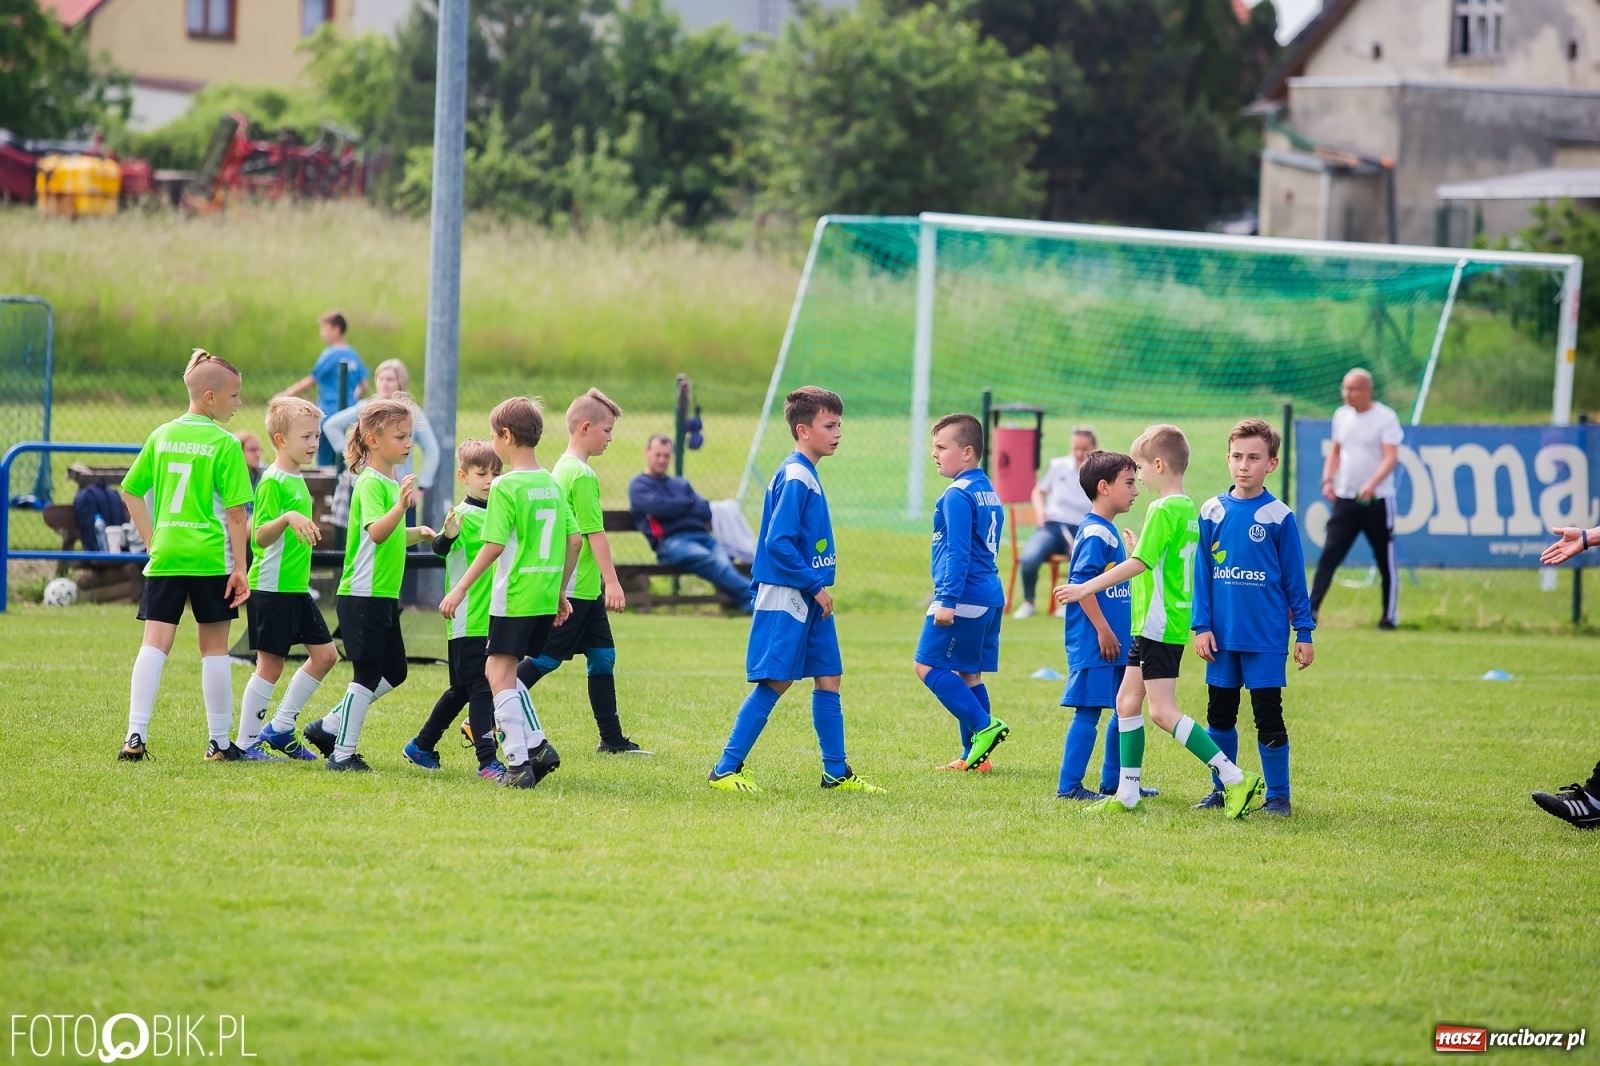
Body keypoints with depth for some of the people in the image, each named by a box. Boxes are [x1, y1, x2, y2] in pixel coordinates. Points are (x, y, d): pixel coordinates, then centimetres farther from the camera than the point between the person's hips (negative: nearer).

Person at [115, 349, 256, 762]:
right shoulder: (224, 443, -7)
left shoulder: (162, 435, 7)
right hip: (211, 556, -4)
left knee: (154, 643, 1)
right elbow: (235, 512, -9)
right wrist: (240, 568, -6)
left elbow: (130, 491, 12)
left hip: (165, 554, 4)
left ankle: (135, 736, -10)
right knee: (214, 647, 6)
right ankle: (220, 742, 12)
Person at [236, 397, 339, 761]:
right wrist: (287, 519, -38)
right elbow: (261, 537, -24)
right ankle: (245, 742, 4)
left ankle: (279, 729, 16)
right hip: (272, 587, -10)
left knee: (325, 653, 9)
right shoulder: (273, 481, -15)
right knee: (271, 663, -5)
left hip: (296, 587, 10)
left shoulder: (297, 479, 13)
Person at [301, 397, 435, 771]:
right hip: (363, 595, -10)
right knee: (367, 674, -5)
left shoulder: (392, 482, 14)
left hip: (384, 596, 10)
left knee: (393, 673, 14)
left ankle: (329, 727, 22)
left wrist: (417, 533, 17)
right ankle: (342, 753, 3)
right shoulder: (371, 484, -15)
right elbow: (375, 532, -31)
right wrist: (400, 507, -45)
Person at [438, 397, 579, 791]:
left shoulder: (506, 487, -11)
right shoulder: (552, 484, 10)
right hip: (546, 596, 7)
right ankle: (537, 745, 10)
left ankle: (519, 763, -5)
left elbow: (494, 546, -15)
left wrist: (459, 589, -10)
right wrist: (561, 591, 22)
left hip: (514, 596, -7)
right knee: (501, 672, 18)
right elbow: (574, 540, 13)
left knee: (501, 674, -1)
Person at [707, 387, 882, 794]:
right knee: (775, 681, -7)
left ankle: (837, 772, 13)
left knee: (828, 678, 9)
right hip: (785, 596, -10)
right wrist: (815, 585, -17)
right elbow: (778, 542, -22)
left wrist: (818, 586, 17)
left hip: (810, 597, 10)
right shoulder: (795, 478, -17)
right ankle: (726, 769, -2)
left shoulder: (806, 476, 13)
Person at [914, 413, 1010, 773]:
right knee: (968, 674, 12)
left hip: (965, 596, -10)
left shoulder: (957, 496, -14)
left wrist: (947, 600, -20)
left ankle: (984, 726, -13)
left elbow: (958, 553, -20)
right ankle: (974, 755, 11)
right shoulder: (989, 493, 16)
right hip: (990, 596, 10)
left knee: (927, 665, -6)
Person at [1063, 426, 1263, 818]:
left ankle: (1234, 778, -15)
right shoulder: (1188, 508, 13)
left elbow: (1139, 563, -21)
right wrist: (1139, 547, 18)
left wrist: (1087, 587, -16)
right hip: (1158, 625, 10)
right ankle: (1128, 793, 16)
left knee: (1163, 712, -11)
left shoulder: (1163, 510, -16)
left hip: (1159, 624, -10)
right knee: (1127, 701, 13)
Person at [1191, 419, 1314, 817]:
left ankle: (1277, 795, 7)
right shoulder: (1212, 512, 2)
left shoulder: (1279, 516, -4)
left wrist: (1304, 633, 0)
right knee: (1220, 713, 10)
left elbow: (1294, 578, 0)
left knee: (1268, 716, -1)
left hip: (1266, 636, -3)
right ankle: (1221, 789, 22)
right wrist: (1201, 626, 0)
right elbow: (1202, 574, 5)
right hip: (1223, 635, 3)